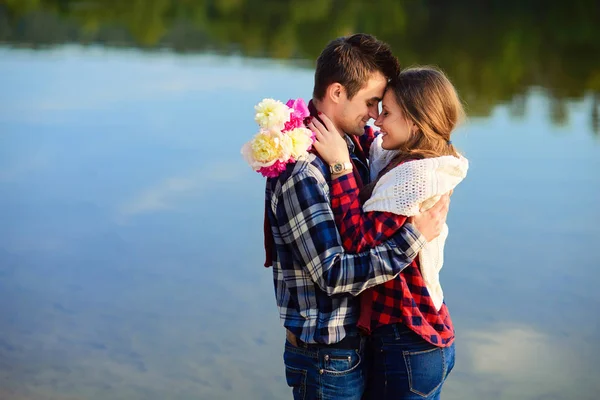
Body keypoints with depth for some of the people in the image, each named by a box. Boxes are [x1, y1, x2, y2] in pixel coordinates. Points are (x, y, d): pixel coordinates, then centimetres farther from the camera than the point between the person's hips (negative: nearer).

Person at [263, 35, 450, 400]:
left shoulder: (352, 142, 4)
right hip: (327, 355, -9)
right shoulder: (301, 170, -24)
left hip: (356, 339, 9)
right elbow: (332, 274, -26)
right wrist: (414, 237, -24)